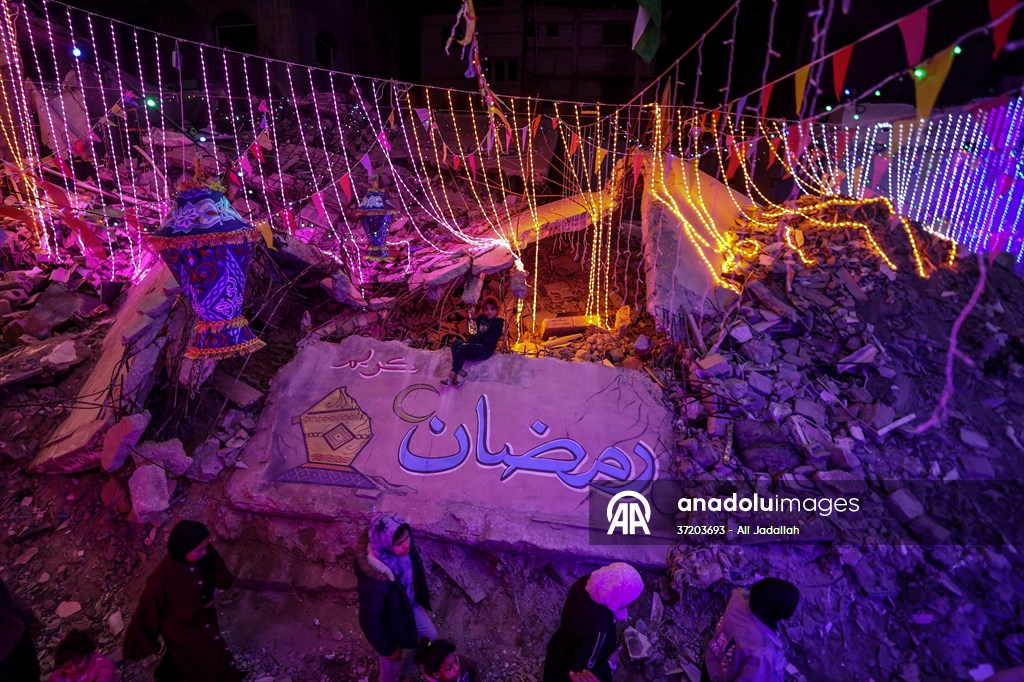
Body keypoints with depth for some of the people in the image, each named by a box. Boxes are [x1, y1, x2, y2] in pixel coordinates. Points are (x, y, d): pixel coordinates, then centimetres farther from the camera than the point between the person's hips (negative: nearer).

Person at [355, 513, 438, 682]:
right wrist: (388, 649, -14)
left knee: (431, 637, 31)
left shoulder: (403, 548, -26)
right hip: (393, 624, -6)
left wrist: (420, 598, 15)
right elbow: (369, 620, -30)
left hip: (412, 607, 7)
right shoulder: (374, 578, -45)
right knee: (394, 665, 23)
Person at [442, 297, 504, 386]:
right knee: (456, 343, -22)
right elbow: (472, 331, 20)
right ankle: (461, 372, -30)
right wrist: (471, 319, 4)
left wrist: (477, 334, -17)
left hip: (485, 349, -6)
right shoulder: (481, 318, 18)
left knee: (462, 347, -29)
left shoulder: (498, 322, 1)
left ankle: (452, 374, -26)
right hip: (473, 345, 6)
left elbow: (493, 340, -12)